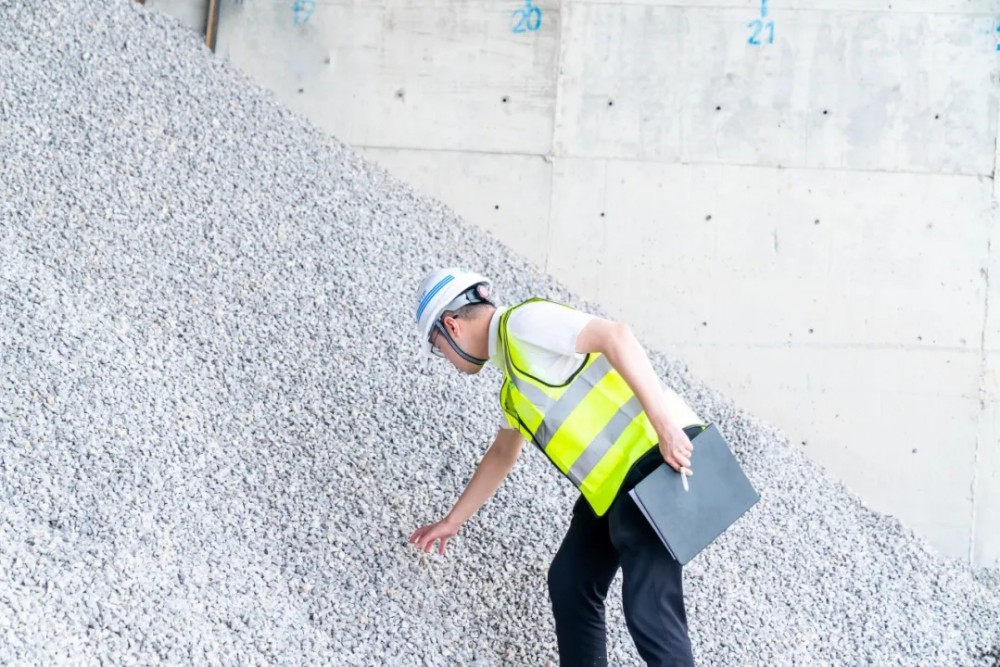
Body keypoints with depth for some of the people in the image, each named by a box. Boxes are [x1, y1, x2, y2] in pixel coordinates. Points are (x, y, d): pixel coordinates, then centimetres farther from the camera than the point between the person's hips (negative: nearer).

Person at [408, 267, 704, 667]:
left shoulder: (523, 322, -8)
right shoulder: (513, 385, 22)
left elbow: (616, 337, -20)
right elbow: (503, 453, 37)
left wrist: (665, 426, -25)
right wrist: (452, 522, 45)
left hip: (658, 459, -10)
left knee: (647, 610, -13)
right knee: (569, 583, 16)